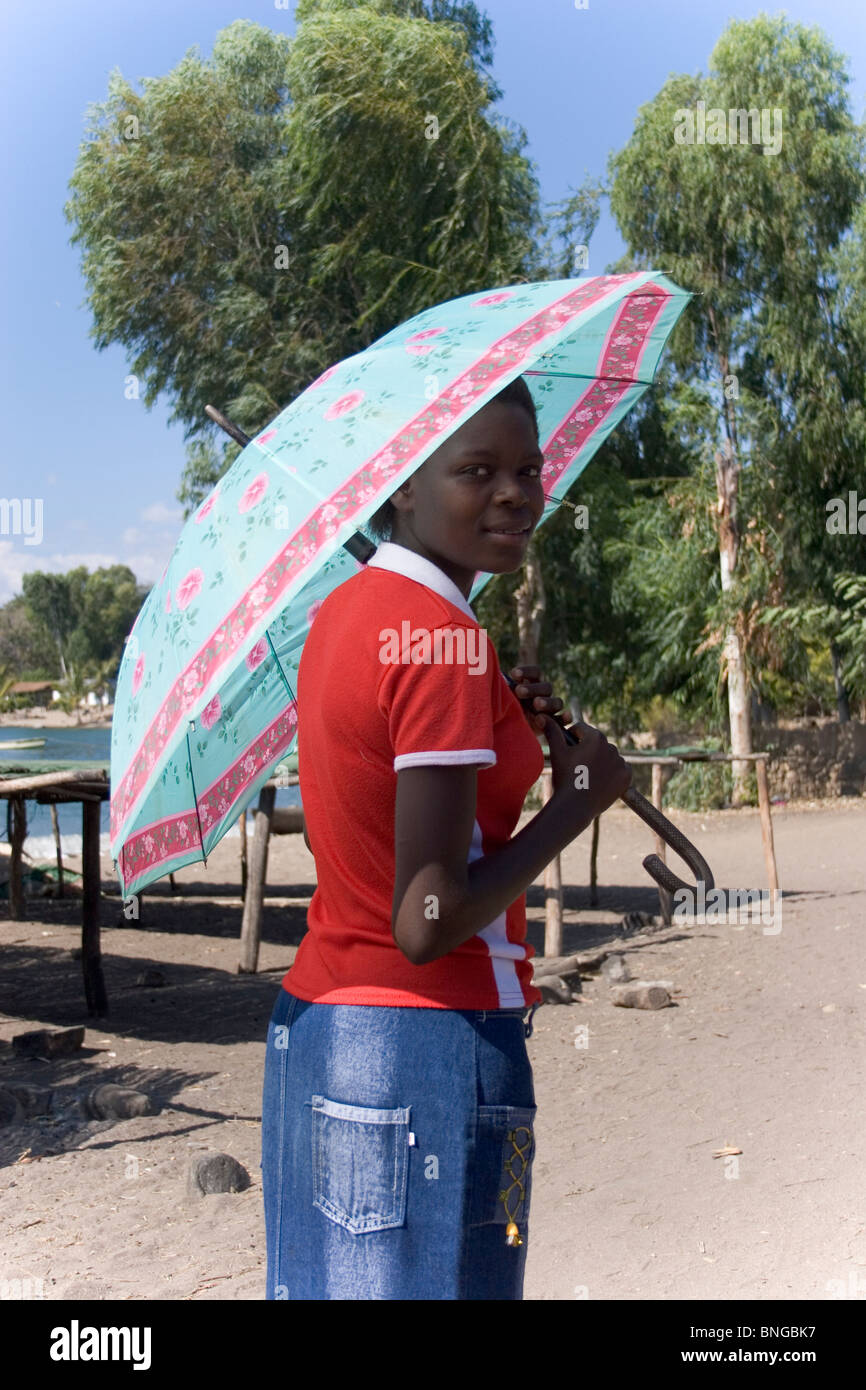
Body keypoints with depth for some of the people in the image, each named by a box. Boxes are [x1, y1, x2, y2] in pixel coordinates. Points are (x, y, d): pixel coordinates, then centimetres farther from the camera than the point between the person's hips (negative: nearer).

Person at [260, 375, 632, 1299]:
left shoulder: (339, 612, 7)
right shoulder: (444, 637, -20)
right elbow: (427, 923, -23)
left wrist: (501, 731, 6)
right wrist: (580, 796, -12)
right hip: (427, 1049, -9)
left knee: (326, 1279, 21)